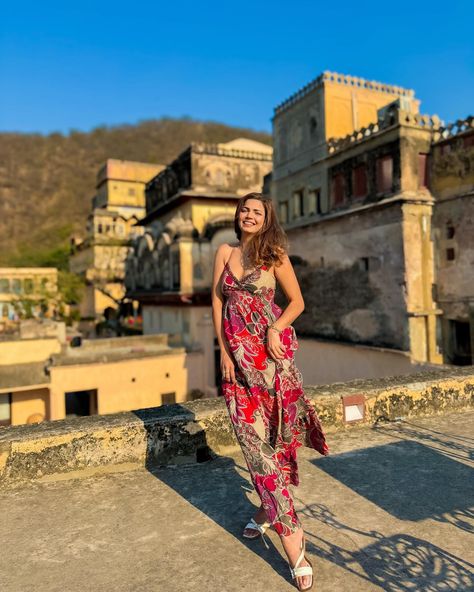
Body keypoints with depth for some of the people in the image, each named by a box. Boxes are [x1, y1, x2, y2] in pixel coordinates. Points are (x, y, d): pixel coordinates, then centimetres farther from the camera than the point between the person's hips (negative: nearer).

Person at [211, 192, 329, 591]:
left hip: (271, 348, -2)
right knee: (253, 434, 2)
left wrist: (275, 331, -13)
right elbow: (217, 302, 8)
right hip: (238, 351, 3)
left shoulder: (274, 254, 1)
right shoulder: (225, 252, 10)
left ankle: (270, 508, 19)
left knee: (271, 431, -1)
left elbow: (297, 302, 3)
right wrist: (223, 350, 0)